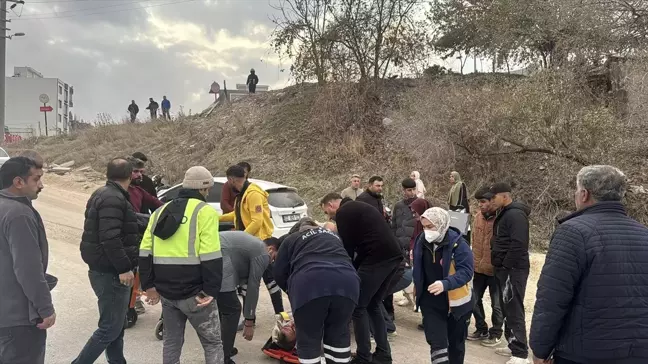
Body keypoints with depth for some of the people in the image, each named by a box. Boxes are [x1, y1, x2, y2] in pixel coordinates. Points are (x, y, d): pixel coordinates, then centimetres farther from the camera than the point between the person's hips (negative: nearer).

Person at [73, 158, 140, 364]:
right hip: (111, 273, -11)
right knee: (110, 328, -3)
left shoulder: (103, 194, 14)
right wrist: (124, 268, -24)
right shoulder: (113, 199, -19)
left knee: (115, 325, 17)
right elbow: (110, 238, -27)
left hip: (104, 270, 11)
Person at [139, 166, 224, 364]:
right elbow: (210, 257, -16)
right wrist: (210, 291, -13)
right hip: (194, 292, -6)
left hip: (166, 290, 7)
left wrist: (149, 285, 14)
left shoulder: (161, 211, 14)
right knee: (213, 342, 6)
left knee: (172, 341, 21)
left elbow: (145, 252, 11)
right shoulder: (204, 211, -7)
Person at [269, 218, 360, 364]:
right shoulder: (333, 236, 40)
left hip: (310, 283, -3)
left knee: (309, 338, 11)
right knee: (339, 333, 22)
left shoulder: (290, 239, 29)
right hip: (347, 281, 4)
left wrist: (293, 293, 39)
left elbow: (280, 273, 22)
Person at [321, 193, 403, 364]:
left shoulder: (343, 212, 0)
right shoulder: (359, 207, 28)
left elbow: (347, 247, -4)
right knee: (373, 306, 20)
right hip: (394, 258, 9)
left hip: (377, 260, -9)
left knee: (358, 307, 4)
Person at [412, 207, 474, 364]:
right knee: (437, 342, -6)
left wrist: (445, 284, -41)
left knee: (456, 343, 15)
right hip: (431, 302, 3)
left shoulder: (458, 244, -19)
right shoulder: (421, 242, -3)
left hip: (456, 302, -3)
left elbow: (466, 271, -27)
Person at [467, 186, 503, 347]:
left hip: (496, 270, -6)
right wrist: (474, 261, 12)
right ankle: (481, 329, 32)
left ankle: (495, 334, 24)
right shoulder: (478, 217, 4)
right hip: (479, 268, 7)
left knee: (497, 305, 8)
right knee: (474, 300, 15)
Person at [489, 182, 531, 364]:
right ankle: (514, 346, 25)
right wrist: (500, 266, 14)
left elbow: (518, 244, -24)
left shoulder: (515, 214, -17)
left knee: (514, 310, -7)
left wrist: (506, 265, -18)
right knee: (507, 309, 15)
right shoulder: (503, 213, 15)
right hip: (504, 269, 10)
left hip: (513, 270, -10)